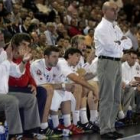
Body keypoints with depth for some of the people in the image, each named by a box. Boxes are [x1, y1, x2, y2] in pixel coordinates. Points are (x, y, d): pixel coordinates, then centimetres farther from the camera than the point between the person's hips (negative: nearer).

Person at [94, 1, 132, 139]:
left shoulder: (116, 27, 17)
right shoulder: (101, 28, -10)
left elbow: (129, 44, 11)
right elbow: (113, 48, -19)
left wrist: (120, 41, -7)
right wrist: (122, 42, -1)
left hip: (117, 63, 9)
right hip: (107, 63, -9)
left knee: (116, 99, 11)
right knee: (106, 99, -7)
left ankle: (111, 128, 18)